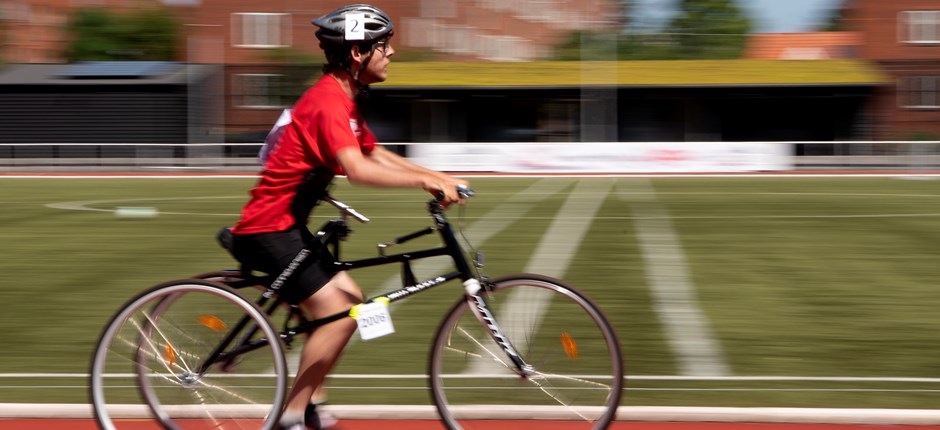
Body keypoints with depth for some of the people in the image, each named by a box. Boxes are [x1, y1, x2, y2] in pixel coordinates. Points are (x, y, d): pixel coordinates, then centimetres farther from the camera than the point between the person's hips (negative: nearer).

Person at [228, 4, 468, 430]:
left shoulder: (342, 100, 12)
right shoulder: (328, 102, -22)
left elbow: (378, 154, 18)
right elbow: (357, 170, -36)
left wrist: (438, 177, 7)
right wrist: (425, 180, -35)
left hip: (286, 227, 10)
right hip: (267, 230, -10)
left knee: (350, 300, 12)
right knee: (337, 313, -13)